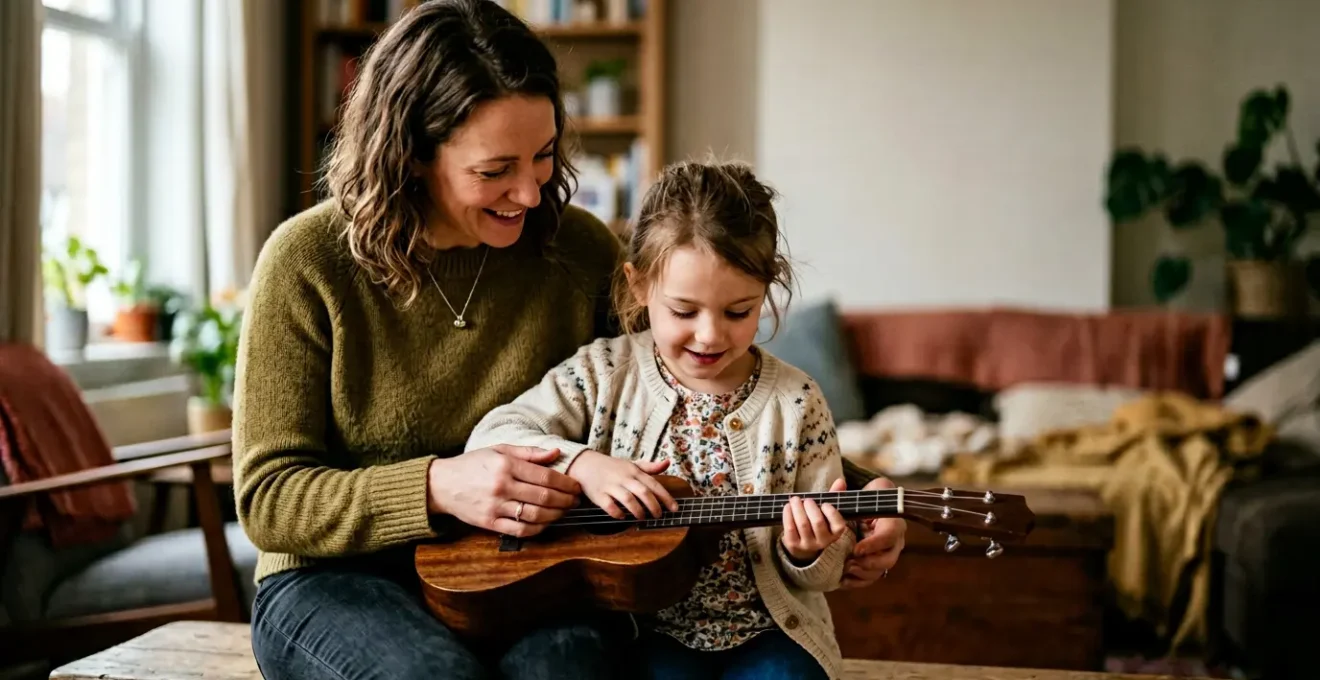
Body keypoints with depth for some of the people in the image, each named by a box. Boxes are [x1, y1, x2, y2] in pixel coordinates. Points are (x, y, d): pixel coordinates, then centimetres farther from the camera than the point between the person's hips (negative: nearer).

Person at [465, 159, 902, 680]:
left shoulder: (795, 402, -1)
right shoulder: (605, 373, 0)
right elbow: (491, 437, -7)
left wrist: (807, 552, -20)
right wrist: (581, 464, -21)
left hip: (766, 628, 1)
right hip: (649, 629, -1)